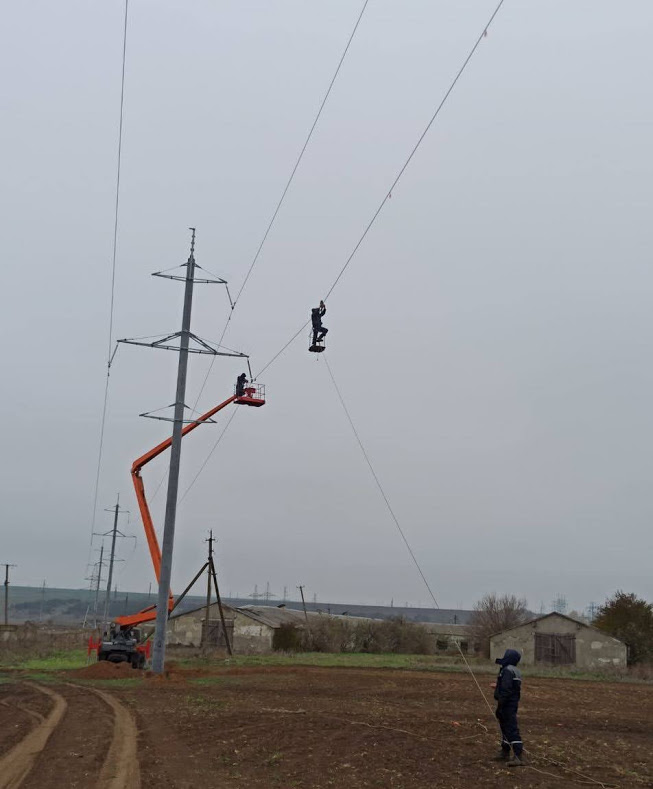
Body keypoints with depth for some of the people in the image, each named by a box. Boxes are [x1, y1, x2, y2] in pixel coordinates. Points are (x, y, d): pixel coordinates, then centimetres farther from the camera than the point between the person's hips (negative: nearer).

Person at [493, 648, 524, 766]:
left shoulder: (507, 670, -17)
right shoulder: (516, 671, 14)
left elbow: (505, 690, -23)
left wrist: (499, 706, -21)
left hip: (507, 705, -10)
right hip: (513, 703, 10)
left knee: (511, 730, -11)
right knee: (505, 727, 19)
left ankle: (518, 756, -13)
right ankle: (505, 752, 29)